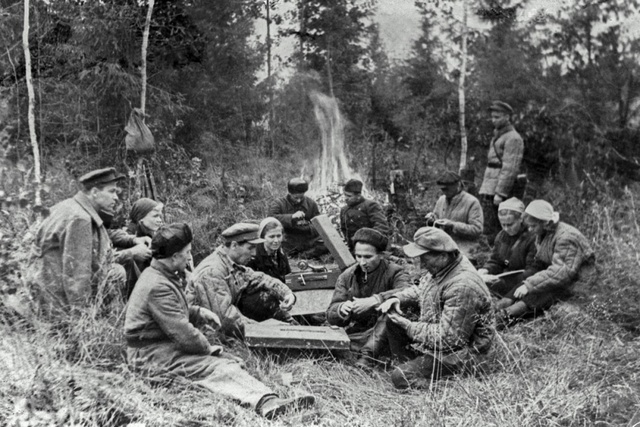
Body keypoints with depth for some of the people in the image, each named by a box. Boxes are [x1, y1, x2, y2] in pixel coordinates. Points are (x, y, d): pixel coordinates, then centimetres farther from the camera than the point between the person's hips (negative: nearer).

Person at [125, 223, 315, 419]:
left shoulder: (164, 276, 13)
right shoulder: (158, 287, -22)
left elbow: (177, 312, 27)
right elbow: (182, 332, -24)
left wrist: (199, 312, 6)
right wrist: (208, 347, -7)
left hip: (167, 345, 11)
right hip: (151, 357, -11)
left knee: (228, 361, -6)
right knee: (217, 368, -28)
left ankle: (269, 402, -26)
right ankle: (266, 404, -45)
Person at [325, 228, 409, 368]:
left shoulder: (394, 273, -3)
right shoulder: (346, 277, 8)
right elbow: (331, 316, 2)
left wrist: (375, 300, -35)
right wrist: (341, 309, -21)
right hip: (356, 334, 3)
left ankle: (368, 354, -29)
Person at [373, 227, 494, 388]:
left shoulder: (463, 286, -31)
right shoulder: (438, 268, -2)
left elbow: (448, 337, -29)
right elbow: (419, 290, 18)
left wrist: (407, 325, -20)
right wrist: (397, 298, -3)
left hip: (461, 354, -9)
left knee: (401, 377, -20)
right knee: (391, 320, 4)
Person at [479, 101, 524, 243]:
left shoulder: (513, 138, -11)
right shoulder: (497, 135, 19)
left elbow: (510, 169, -18)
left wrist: (500, 193, -22)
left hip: (499, 191, -9)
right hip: (488, 191, 9)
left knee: (493, 231, -8)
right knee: (488, 230, 11)